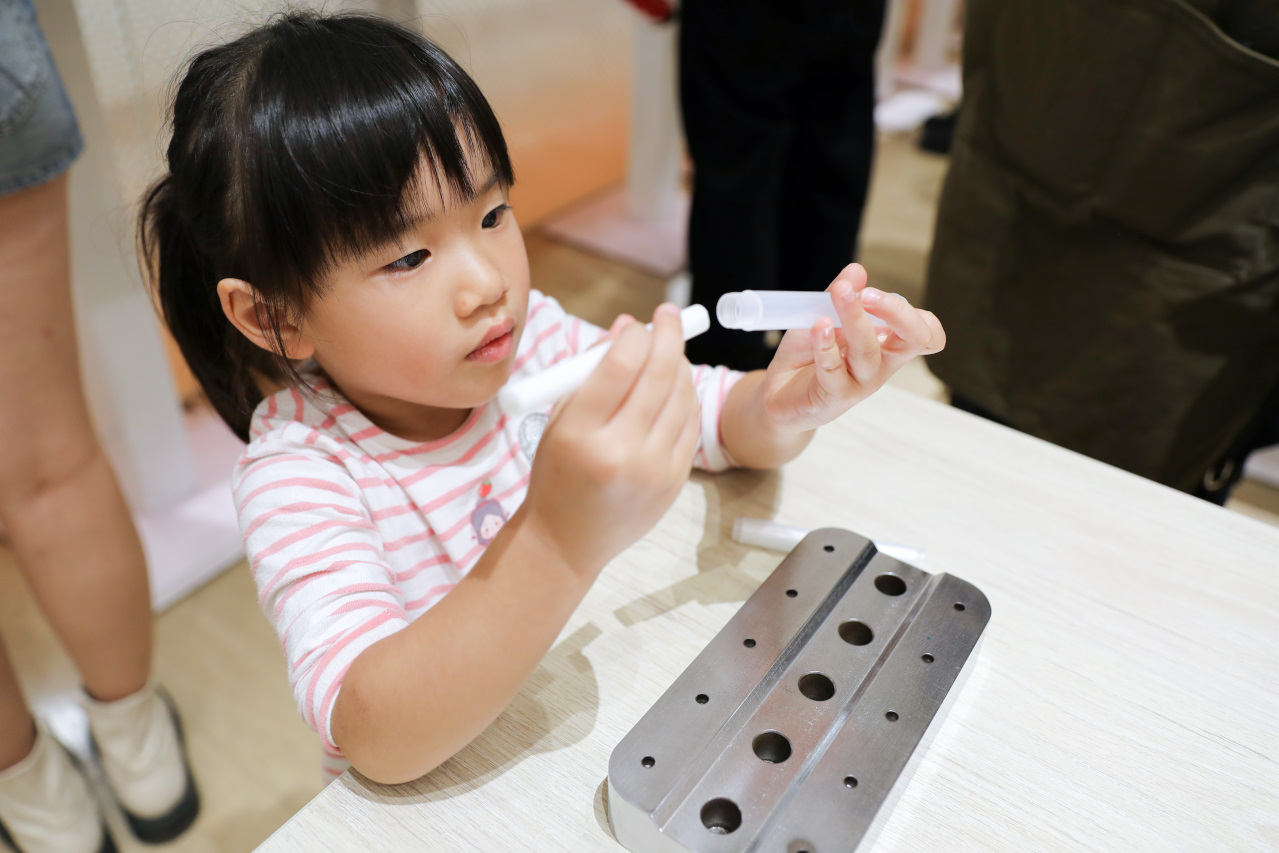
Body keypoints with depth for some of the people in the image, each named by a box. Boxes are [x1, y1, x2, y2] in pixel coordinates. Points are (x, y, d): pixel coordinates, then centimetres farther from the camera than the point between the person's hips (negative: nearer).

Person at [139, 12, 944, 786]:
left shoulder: (528, 338, -11)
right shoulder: (297, 470, -21)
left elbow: (726, 419, -4)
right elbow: (380, 739, -33)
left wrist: (787, 403, -26)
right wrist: (561, 540, -46)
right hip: (429, 793, -3)